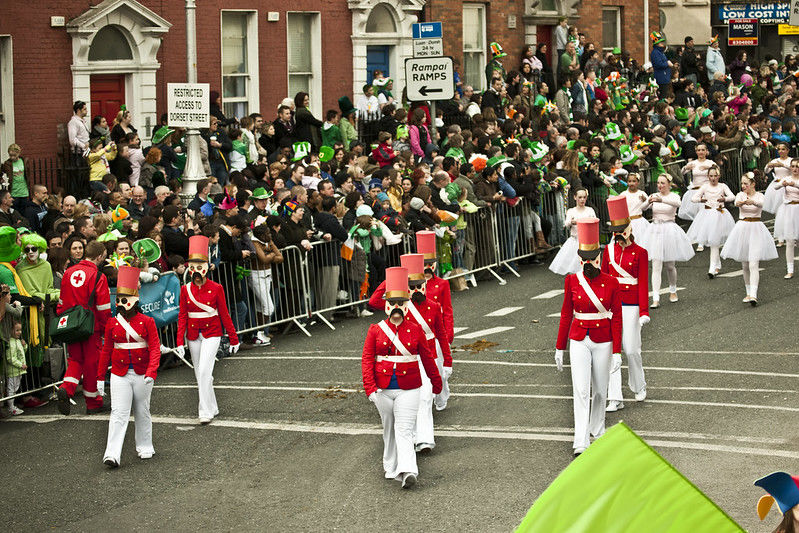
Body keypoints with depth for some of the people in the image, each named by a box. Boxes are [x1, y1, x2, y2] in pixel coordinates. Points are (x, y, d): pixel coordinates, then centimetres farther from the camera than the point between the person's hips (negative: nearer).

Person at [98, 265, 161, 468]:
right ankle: (112, 455, -15)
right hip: (120, 375, 1)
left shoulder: (147, 322, -4)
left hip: (142, 374, -1)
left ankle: (145, 448, 28)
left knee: (142, 412, 12)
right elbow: (106, 350, 9)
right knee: (119, 413, -8)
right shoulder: (112, 324, 3)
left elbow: (155, 348, -9)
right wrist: (100, 377, 9)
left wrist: (151, 372, -22)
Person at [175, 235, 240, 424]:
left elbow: (224, 315, -1)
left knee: (204, 371, -16)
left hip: (211, 334, -4)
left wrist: (234, 339, 1)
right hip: (193, 335, 4)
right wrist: (180, 342, -5)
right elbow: (182, 316, 2)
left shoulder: (216, 288, -6)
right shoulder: (185, 289, 1)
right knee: (200, 374, 9)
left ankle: (206, 412, -12)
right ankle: (212, 408, 24)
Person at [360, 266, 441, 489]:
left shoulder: (416, 331, 0)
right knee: (389, 429, 15)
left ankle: (407, 471, -21)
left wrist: (436, 383, 17)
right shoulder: (375, 331, 0)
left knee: (404, 429, -12)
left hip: (408, 389, -2)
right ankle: (391, 467, 28)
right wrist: (370, 388, -12)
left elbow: (427, 358, 9)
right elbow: (367, 360, -3)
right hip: (383, 390, 2)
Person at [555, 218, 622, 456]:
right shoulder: (572, 281, -5)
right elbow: (566, 315, 2)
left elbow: (617, 319, -6)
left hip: (603, 342, 0)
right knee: (581, 390, -10)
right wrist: (560, 348, 3)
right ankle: (581, 443, -12)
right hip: (579, 341, 0)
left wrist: (617, 352, -9)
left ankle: (597, 428, 37)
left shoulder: (611, 283, -8)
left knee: (599, 390, 13)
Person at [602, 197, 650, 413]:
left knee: (631, 350, 0)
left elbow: (643, 283, -4)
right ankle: (615, 399, -3)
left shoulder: (640, 253, -3)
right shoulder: (609, 251, 6)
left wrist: (644, 311, -9)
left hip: (631, 306, -3)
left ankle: (638, 386, 28)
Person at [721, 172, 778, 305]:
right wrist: (740, 202, -50)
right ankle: (749, 292, 23)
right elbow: (737, 202, -24)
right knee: (744, 265, 10)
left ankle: (753, 295, -21)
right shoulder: (740, 195, 1)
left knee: (753, 264, -14)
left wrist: (752, 202, -55)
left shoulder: (759, 196, -5)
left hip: (756, 229, -3)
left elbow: (760, 203, -30)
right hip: (742, 228, 3)